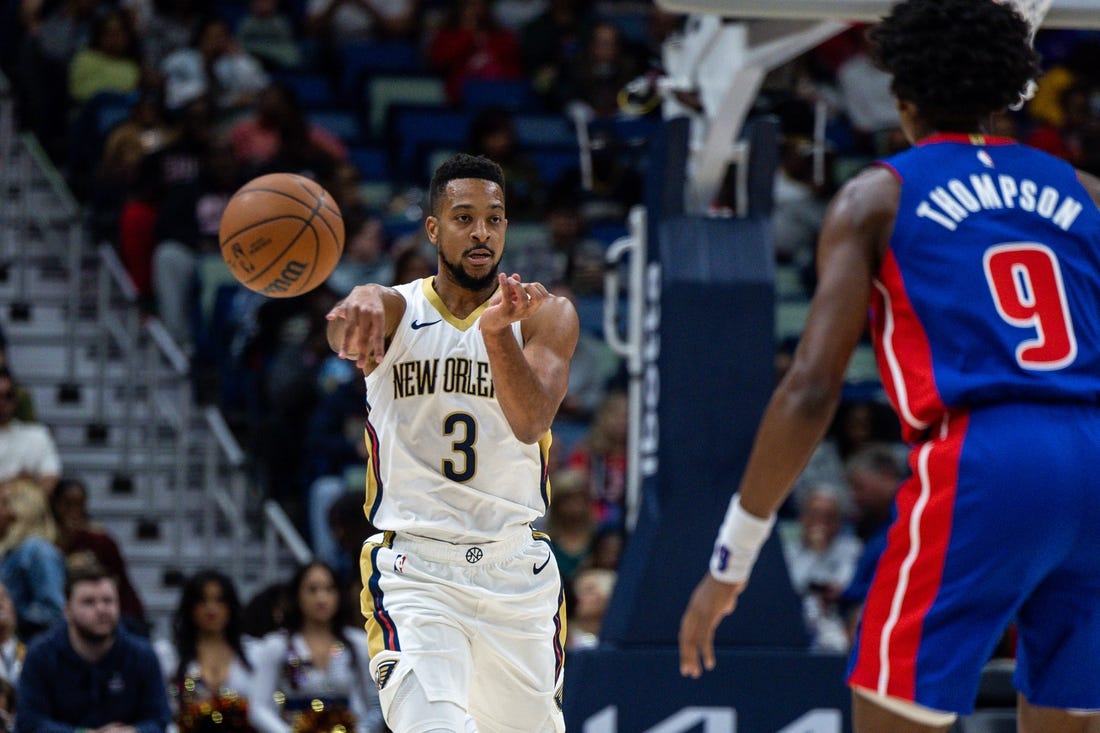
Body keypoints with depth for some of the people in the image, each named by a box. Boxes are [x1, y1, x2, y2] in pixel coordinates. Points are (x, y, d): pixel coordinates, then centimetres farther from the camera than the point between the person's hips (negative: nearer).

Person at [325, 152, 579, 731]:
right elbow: (343, 332, -29)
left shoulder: (545, 316, -1)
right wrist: (359, 308, -55)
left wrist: (497, 332, -38)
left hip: (516, 571, 2)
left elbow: (531, 422, -19)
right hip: (414, 569, -2)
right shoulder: (397, 310, -2)